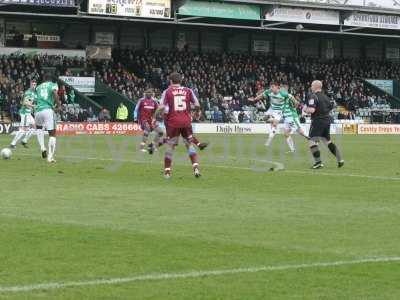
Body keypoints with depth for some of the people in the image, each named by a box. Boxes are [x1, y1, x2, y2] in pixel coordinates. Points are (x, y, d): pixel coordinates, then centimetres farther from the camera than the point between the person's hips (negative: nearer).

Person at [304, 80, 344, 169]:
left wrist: (305, 109, -3)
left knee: (312, 141, -3)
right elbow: (330, 108, 18)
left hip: (317, 121, -8)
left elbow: (311, 110, -23)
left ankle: (318, 162, -11)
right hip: (327, 121, 8)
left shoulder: (314, 96, -12)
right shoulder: (326, 97, 12)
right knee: (328, 141, 18)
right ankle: (340, 160, 15)